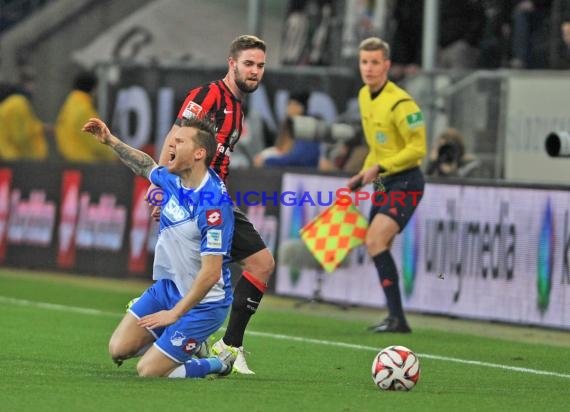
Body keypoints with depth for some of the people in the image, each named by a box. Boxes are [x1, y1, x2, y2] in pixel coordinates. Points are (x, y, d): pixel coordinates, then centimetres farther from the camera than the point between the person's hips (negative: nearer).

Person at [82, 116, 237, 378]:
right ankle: (188, 344, 23)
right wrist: (110, 140, 19)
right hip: (167, 286, 8)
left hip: (202, 304, -8)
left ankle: (218, 364, 13)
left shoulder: (213, 204, -28)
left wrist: (175, 313, -25)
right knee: (119, 349, 2)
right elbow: (147, 166, 24)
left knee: (148, 372, -9)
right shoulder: (172, 179, -4)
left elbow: (210, 273, -28)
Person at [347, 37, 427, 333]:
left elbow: (418, 148, -20)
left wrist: (379, 168, -22)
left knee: (375, 241, -23)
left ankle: (397, 318, -23)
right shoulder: (364, 96, 9)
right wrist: (365, 173, 16)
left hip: (405, 183, -9)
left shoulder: (400, 103, -19)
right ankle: (394, 318, 21)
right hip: (383, 183, 9)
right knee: (375, 246, 11)